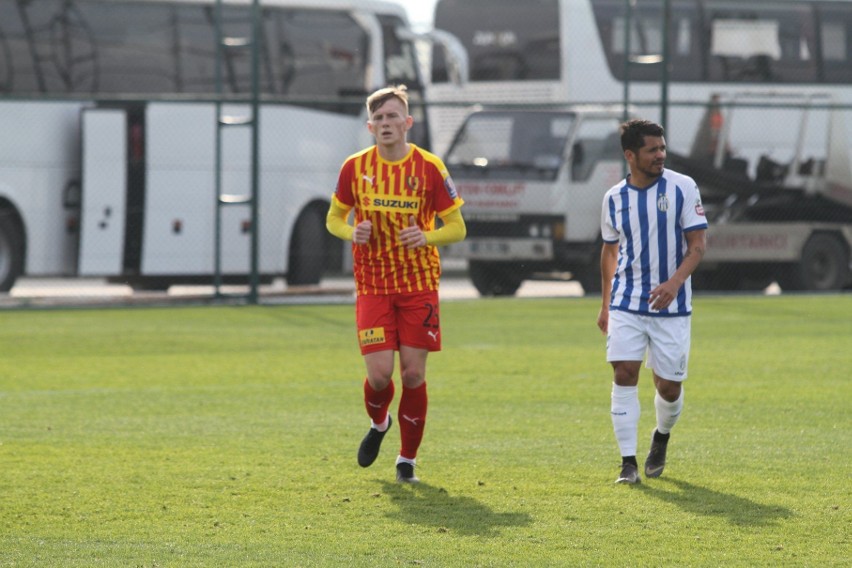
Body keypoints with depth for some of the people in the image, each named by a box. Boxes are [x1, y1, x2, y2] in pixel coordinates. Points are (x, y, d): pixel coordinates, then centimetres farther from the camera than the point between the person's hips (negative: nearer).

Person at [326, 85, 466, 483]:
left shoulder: (429, 167, -5)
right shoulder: (355, 167, -1)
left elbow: (457, 228, 0)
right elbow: (333, 219, 11)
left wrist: (427, 237, -21)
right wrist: (352, 232, -12)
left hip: (420, 285, 0)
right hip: (372, 286, 0)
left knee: (413, 373, -3)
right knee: (379, 373, -9)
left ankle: (408, 459, 13)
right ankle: (378, 424, 27)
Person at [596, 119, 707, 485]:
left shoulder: (682, 187, -5)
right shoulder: (614, 198, 4)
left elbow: (697, 245, -6)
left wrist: (674, 283, -23)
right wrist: (604, 305, 18)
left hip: (671, 304, -1)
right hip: (627, 302, 1)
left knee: (669, 386, 1)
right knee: (624, 374, -12)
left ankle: (662, 438, 34)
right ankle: (628, 462, -7)